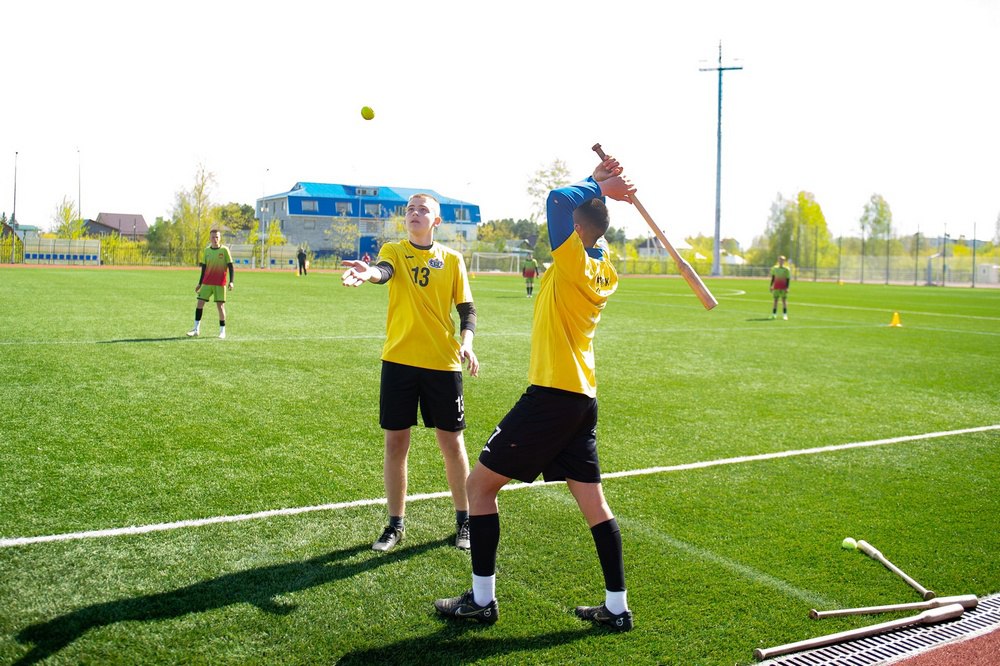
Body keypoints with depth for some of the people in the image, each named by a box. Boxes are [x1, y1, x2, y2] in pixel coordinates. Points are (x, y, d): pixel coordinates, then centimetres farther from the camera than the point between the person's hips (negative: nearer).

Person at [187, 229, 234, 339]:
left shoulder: (224, 250, -3)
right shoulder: (207, 250, 7)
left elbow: (230, 266, -4)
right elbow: (204, 268, 13)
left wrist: (231, 281, -14)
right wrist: (200, 283, 13)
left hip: (220, 283, -3)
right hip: (207, 282, 4)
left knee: (220, 305, -3)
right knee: (200, 303, -2)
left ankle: (222, 331, 8)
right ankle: (196, 329, 5)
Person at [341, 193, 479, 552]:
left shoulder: (452, 259, 6)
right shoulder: (393, 250, 4)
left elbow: (466, 308, 7)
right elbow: (384, 270, -20)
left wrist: (466, 342, -12)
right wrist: (369, 273, -44)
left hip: (443, 362, 0)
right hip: (399, 360, 0)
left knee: (451, 442, 6)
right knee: (395, 442, 5)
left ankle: (464, 521, 24)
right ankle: (395, 524, 20)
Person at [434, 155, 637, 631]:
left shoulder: (573, 264, -12)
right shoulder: (605, 271, 11)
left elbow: (557, 199, -21)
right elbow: (590, 228, 26)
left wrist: (596, 185, -6)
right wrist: (602, 187, 12)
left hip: (551, 396, -8)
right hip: (584, 399, 9)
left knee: (480, 484, 3)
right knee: (593, 502, 12)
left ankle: (481, 600, 9)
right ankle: (616, 607, 17)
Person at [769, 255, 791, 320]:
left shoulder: (786, 269, -3)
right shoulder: (774, 268, 7)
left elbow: (788, 279, -3)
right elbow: (773, 278, 14)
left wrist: (787, 288, -11)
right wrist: (771, 286, 9)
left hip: (783, 287, -3)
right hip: (776, 287, 3)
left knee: (784, 300, -3)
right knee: (775, 300, 3)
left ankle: (785, 315, -1)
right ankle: (774, 314, 6)